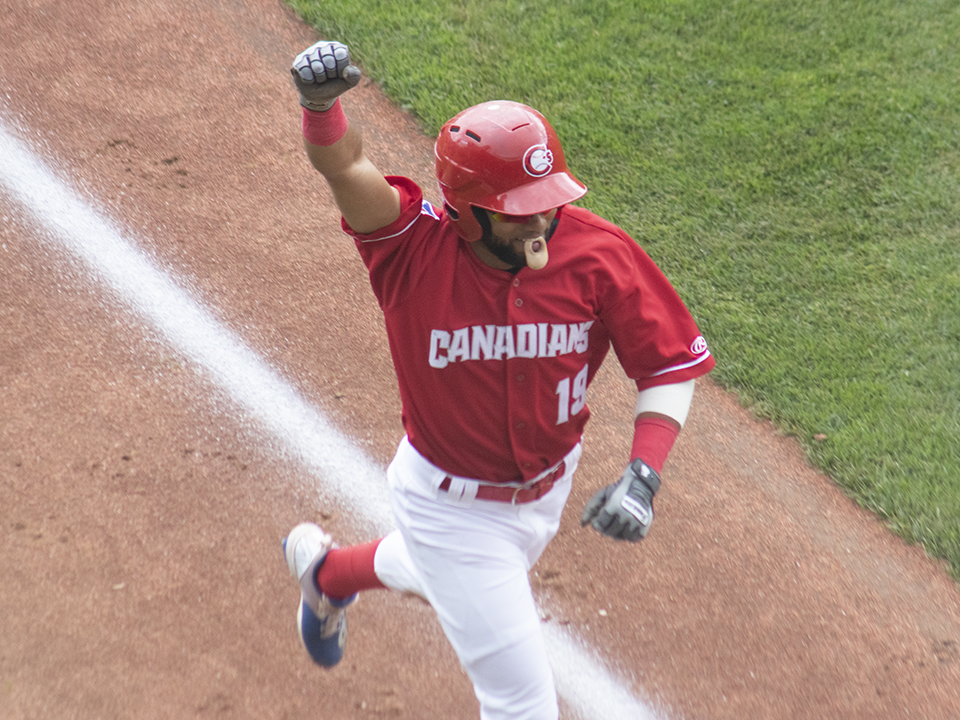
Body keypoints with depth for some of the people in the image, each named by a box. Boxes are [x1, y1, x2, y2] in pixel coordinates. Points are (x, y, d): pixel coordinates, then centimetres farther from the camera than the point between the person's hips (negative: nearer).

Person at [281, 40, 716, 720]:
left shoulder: (597, 254, -21)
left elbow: (674, 362, -13)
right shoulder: (418, 248, -27)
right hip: (453, 505, -4)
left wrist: (643, 474, -24)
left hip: (549, 485, 5)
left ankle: (325, 567, 64)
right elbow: (345, 167, -44)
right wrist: (322, 103, -66)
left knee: (448, 575, 35)